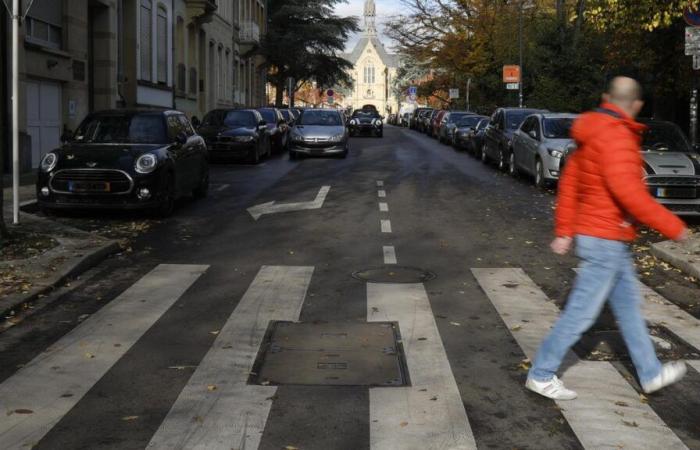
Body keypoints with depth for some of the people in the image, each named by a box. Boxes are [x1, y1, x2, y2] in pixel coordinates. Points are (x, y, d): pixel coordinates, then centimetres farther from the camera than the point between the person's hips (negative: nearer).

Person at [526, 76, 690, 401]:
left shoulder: (593, 133, 11)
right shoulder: (615, 136, -19)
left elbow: (569, 182, 14)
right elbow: (628, 191, -28)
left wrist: (564, 230, 17)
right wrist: (672, 227, -21)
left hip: (610, 240, 10)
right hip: (606, 240, -10)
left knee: (628, 305, 17)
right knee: (581, 313, -2)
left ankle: (650, 373, 29)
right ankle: (541, 375, 8)